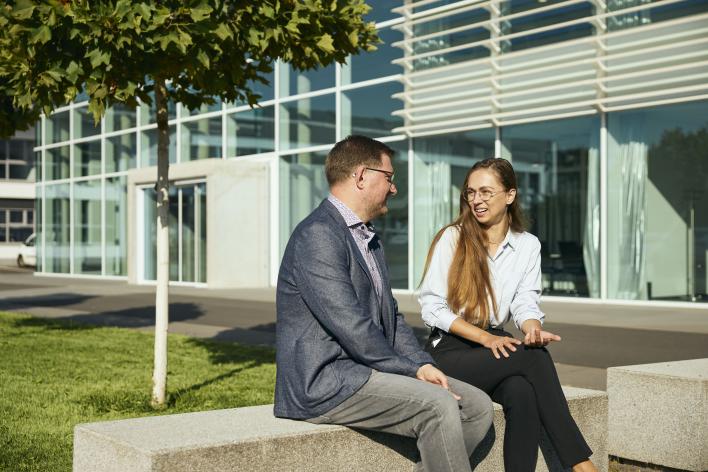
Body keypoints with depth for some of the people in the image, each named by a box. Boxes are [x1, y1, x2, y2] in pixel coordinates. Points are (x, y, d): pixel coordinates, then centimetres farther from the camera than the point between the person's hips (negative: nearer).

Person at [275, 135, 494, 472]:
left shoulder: (369, 238, 18)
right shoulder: (318, 233, -15)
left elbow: (390, 315, 18)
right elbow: (350, 326, -21)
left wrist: (422, 364, 2)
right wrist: (411, 370, -13)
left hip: (365, 369, 10)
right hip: (323, 384, -10)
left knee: (477, 406, -1)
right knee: (438, 406, -25)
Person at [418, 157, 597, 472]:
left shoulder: (528, 245, 10)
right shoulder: (452, 238, -3)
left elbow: (525, 304, 4)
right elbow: (431, 306, -7)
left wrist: (533, 328, -21)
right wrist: (485, 337, -17)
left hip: (495, 346, 4)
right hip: (450, 352, -3)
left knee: (522, 393, -33)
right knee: (534, 357, -30)